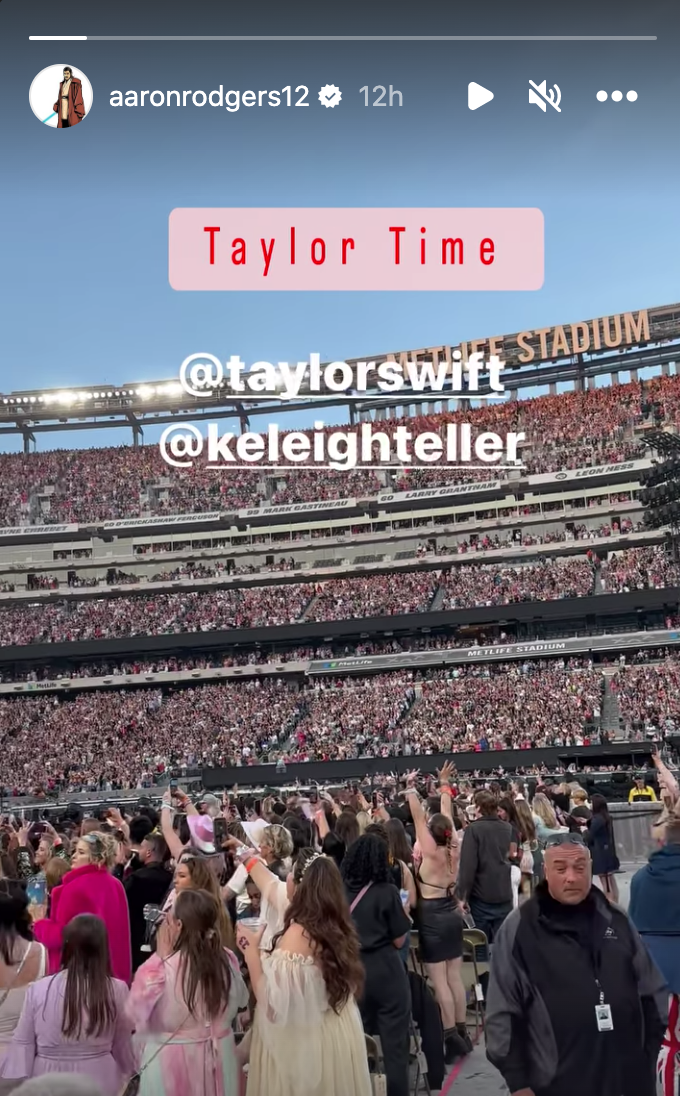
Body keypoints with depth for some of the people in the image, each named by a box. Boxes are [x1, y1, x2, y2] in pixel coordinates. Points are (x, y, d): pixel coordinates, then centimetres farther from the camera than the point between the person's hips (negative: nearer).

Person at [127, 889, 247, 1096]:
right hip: (219, 1060, 4)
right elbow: (241, 1000, 8)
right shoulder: (227, 960, -11)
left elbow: (134, 1015, -9)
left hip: (173, 1064, -4)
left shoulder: (158, 970, -26)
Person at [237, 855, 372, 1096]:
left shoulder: (297, 935, -22)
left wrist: (251, 950, -14)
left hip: (302, 1042, -7)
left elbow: (272, 1003, -24)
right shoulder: (338, 929, 0)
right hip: (336, 1036, 7)